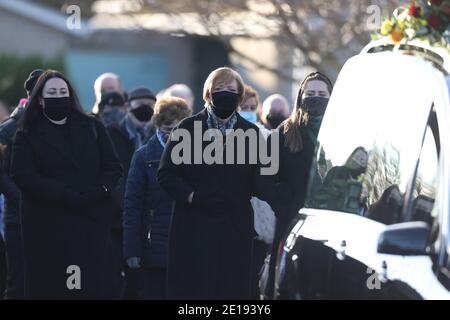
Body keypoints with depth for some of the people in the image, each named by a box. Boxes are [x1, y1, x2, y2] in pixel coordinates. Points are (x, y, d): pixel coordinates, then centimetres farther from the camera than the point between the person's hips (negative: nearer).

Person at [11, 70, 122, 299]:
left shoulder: (92, 128, 15)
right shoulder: (27, 135, 7)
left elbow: (113, 167, 9)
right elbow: (23, 176, -6)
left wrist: (99, 191, -12)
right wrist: (65, 195, -16)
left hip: (92, 222, 2)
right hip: (48, 226, -2)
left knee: (91, 287, -6)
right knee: (50, 288, -5)